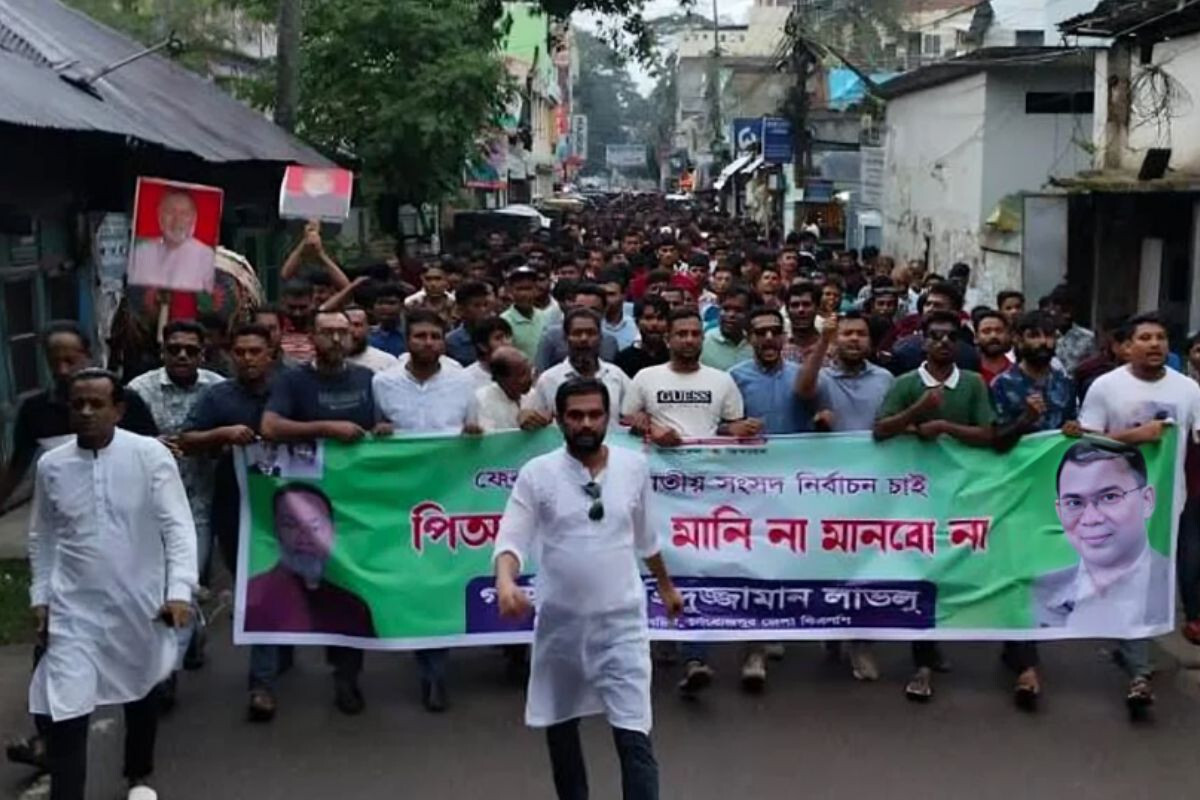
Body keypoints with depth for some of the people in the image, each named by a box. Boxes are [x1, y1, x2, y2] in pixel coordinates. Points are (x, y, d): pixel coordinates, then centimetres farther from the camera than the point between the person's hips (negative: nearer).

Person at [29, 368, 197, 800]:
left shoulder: (150, 454, -11)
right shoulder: (50, 465, -2)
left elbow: (177, 526, -12)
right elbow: (42, 537, 10)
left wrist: (179, 590, -21)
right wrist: (40, 597, 8)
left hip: (141, 602, 0)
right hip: (74, 608, 1)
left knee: (140, 693, 20)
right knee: (62, 709, -9)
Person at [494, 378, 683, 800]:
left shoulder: (635, 466, 0)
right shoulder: (537, 473, -7)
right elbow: (512, 537, -14)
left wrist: (666, 586, 26)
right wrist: (505, 580, -35)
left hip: (621, 622, 0)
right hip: (560, 622, 1)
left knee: (634, 738, -6)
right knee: (560, 727, 17)